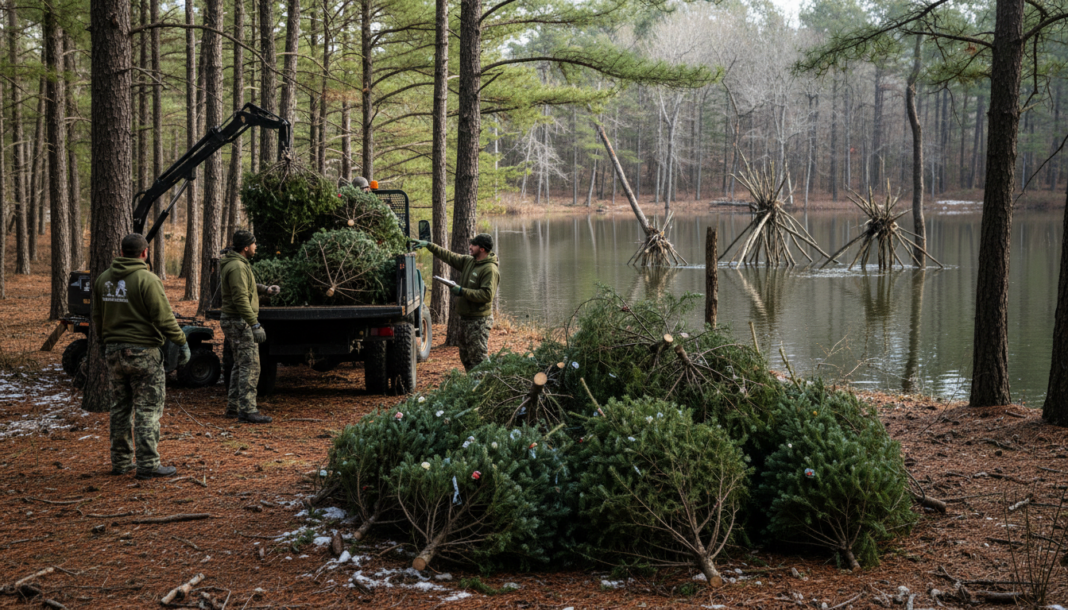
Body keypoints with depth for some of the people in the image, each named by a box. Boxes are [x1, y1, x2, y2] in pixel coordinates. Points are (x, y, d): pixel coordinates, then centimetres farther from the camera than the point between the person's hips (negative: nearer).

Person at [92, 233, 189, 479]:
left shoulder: (103, 279, 8)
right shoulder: (147, 279, -13)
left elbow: (97, 318, 15)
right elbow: (164, 318, -15)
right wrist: (182, 343, -6)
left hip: (113, 351, 7)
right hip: (142, 351, -7)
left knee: (120, 408, 15)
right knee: (147, 409, -2)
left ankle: (120, 461, 20)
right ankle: (148, 464, -2)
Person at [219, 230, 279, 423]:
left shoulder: (237, 263, 14)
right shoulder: (237, 267, -19)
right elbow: (241, 299, -25)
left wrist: (265, 289, 14)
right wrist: (255, 325, -26)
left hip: (233, 321, 11)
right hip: (239, 322, -11)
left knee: (240, 365, 16)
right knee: (250, 366, -10)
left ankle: (234, 407, 21)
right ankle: (247, 410, -12)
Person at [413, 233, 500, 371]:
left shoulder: (490, 269, -17)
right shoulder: (469, 262, 10)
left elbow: (486, 294, -25)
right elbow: (449, 256, 18)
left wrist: (462, 291, -21)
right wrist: (428, 245, 15)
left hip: (479, 320, -10)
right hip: (466, 318, 10)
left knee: (478, 358, -10)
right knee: (466, 356, 16)